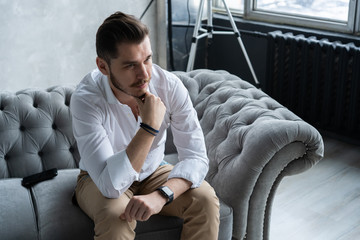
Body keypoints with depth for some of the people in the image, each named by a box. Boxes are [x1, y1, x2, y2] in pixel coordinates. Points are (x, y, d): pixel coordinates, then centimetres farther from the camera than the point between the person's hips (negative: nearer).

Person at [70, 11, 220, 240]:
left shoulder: (170, 86, -22)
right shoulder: (86, 99, -31)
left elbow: (196, 157, -22)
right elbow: (111, 185, -37)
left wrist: (160, 195, -40)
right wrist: (149, 127, -42)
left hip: (154, 172, 3)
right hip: (100, 179, -3)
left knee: (205, 199, -22)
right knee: (116, 217, -35)